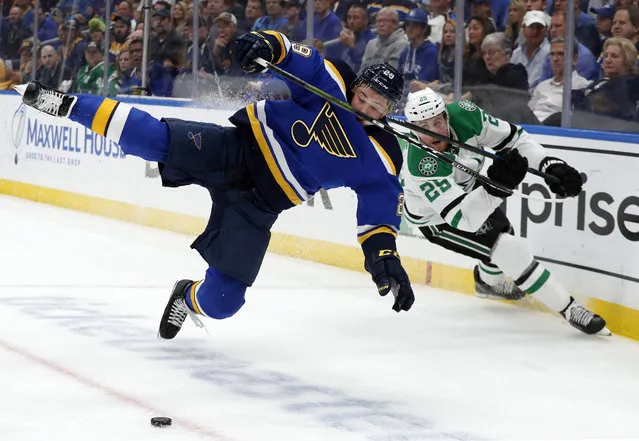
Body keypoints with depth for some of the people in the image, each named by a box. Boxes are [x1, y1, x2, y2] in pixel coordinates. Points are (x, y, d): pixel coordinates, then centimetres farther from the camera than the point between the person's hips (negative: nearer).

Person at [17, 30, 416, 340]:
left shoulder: (378, 163, -5)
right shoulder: (331, 86, -7)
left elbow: (381, 209, -3)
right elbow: (294, 58, -8)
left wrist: (384, 253, -20)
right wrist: (266, 43, -30)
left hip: (256, 204, 1)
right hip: (236, 149, -1)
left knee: (222, 301, -4)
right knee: (152, 138, -24)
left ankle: (189, 299, 35)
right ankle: (67, 105, -4)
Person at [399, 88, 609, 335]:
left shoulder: (463, 115, -28)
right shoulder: (420, 164, -42)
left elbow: (512, 138, -16)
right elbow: (462, 219, -44)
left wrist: (551, 166, -29)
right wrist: (497, 186, -58)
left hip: (464, 190, 7)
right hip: (436, 218, -7)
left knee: (502, 231, 30)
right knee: (511, 250, -18)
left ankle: (488, 282, 61)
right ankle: (569, 309, -6)